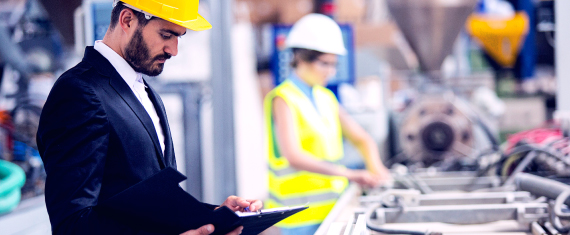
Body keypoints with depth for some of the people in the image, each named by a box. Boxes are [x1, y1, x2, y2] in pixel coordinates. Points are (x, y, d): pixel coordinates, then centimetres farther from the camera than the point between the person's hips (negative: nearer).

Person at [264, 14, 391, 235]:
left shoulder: (326, 98, 13)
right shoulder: (283, 99, -10)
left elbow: (361, 138, 16)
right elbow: (294, 157, -24)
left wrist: (376, 169, -6)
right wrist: (349, 174, -31)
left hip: (332, 206, 7)